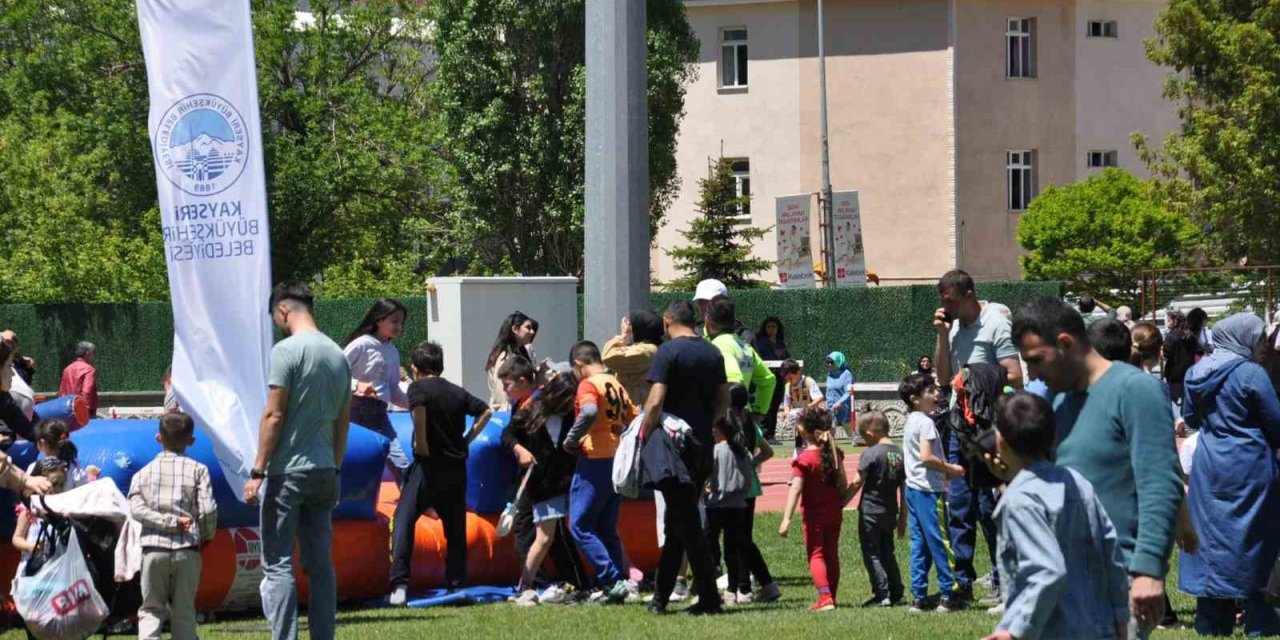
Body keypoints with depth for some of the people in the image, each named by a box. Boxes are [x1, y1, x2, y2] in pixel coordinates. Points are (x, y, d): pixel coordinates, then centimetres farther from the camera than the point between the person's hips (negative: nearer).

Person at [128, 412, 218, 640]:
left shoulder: (144, 473, 8)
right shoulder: (197, 470, 2)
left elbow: (136, 508, -6)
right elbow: (208, 510, -5)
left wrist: (169, 521, -8)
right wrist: (206, 536, 12)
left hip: (153, 547, 1)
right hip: (187, 550, -1)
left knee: (151, 608, 8)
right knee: (184, 611, 7)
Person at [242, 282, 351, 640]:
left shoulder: (287, 351, -10)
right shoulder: (338, 355, 12)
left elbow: (274, 416, -13)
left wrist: (257, 472, -11)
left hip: (288, 472, -7)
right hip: (324, 471, 7)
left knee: (278, 563, -5)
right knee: (320, 563, 10)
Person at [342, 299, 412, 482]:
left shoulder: (392, 351, 12)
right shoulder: (361, 344, -9)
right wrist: (357, 385, -26)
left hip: (379, 413, 6)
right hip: (358, 411, -6)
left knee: (401, 466, -3)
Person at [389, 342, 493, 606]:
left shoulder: (418, 388, -4)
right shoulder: (457, 392, 13)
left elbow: (419, 408, -24)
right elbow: (485, 411, 19)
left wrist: (421, 445, -15)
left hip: (428, 466, -5)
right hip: (456, 467, 5)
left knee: (403, 523, -7)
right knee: (455, 531, 14)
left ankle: (399, 585, -20)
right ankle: (456, 587, 13)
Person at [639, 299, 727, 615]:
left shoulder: (668, 352, -10)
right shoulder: (713, 353, 10)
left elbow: (655, 402, -17)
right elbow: (724, 402, 12)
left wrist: (642, 440, -8)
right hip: (703, 446, 7)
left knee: (685, 522, -3)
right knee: (679, 521, 13)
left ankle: (709, 597, -6)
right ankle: (661, 596, 17)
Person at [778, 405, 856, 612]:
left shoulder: (804, 459, -17)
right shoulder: (834, 453, 1)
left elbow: (795, 490, -23)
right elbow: (843, 484, 7)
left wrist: (787, 519, -24)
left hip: (814, 514, -6)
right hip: (834, 512, 6)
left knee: (816, 555, -2)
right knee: (832, 555, 13)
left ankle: (825, 598, -16)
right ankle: (831, 597, 21)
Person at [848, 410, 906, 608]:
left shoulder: (871, 453, -15)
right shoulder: (899, 453, 4)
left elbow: (857, 483, -14)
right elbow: (904, 489, 8)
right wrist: (902, 518, 15)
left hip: (870, 512, -6)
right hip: (890, 513, 6)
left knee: (871, 554, 1)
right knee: (887, 553, 18)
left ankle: (882, 594, -3)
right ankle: (896, 593, 17)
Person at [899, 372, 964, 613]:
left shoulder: (910, 421, 15)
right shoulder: (925, 423, -14)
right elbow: (926, 457, -23)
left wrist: (946, 469, 13)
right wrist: (951, 469, -12)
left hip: (912, 488, 9)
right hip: (929, 490, -9)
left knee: (919, 544, 9)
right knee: (940, 543, -5)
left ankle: (918, 597, 9)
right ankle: (949, 596, -3)